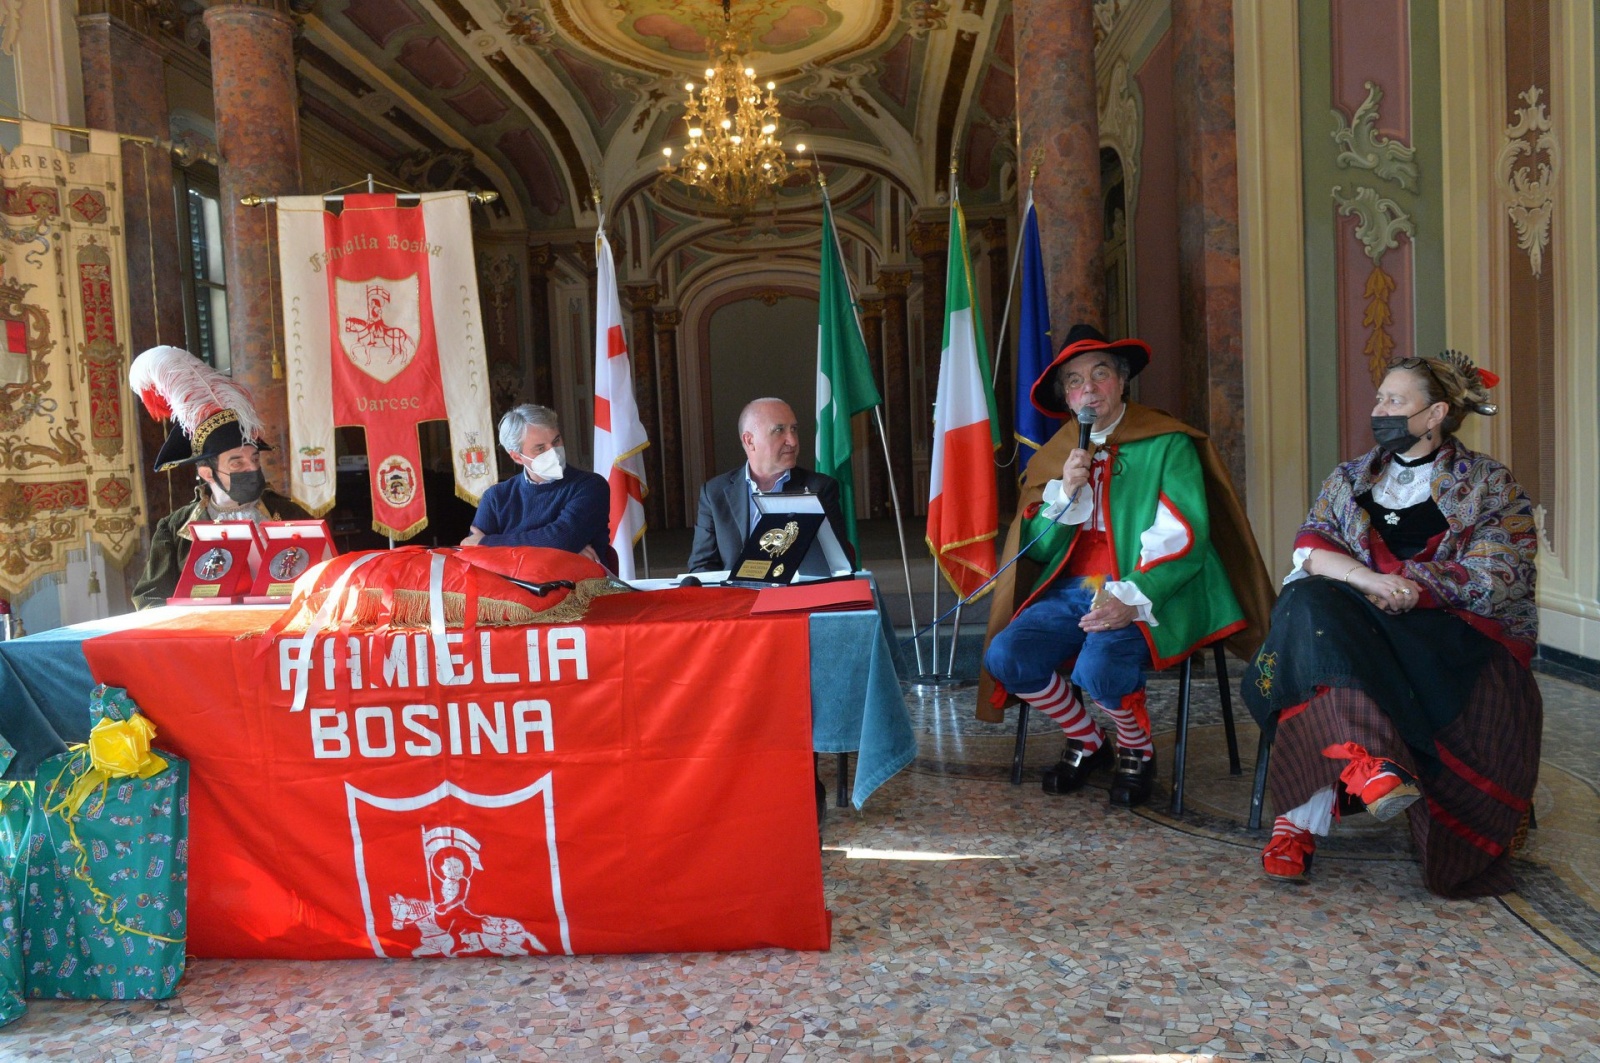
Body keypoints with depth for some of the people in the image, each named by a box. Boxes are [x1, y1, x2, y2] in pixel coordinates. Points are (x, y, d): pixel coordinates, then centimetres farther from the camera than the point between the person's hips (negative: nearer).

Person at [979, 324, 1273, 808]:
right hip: (1073, 589, 5)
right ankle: (1087, 740, 10)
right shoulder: (1056, 454, 13)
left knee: (1099, 669, -31)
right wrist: (1066, 490, -8)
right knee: (1005, 657, -17)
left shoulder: (1166, 444, -1)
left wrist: (1132, 598, -23)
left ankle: (1138, 750, 4)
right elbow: (1037, 548, 10)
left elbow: (1184, 537, -10)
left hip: (1150, 594, -5)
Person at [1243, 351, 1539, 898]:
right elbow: (1309, 548, 4)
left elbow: (1498, 581, -3)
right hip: (1354, 623, 3)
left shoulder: (1491, 485, 12)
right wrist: (1368, 578, -17)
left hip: (1455, 630, -3)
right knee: (1309, 603, -34)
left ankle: (1302, 818, -34)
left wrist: (1396, 582, -14)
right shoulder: (1348, 479, 22)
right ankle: (1367, 760, -49)